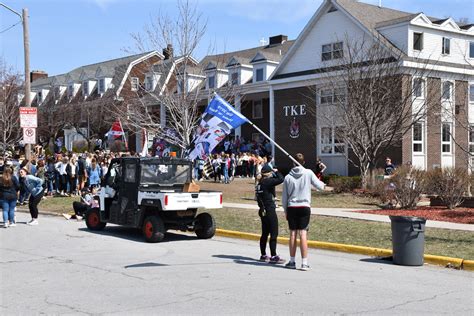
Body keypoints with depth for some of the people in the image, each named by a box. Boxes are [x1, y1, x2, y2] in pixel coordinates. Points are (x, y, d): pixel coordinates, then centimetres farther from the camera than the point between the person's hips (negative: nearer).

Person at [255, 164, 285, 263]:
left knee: (265, 233, 15)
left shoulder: (259, 184, 9)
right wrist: (276, 172, -7)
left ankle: (263, 255, 22)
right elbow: (281, 179, -20)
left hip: (263, 211, 9)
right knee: (274, 234, -5)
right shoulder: (268, 182, -16)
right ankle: (273, 256, -4)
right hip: (270, 211, -9)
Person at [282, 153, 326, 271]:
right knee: (303, 234, -4)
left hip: (291, 208, 2)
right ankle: (304, 263, -7)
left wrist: (285, 210, 16)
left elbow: (284, 197, 5)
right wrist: (323, 184, 25)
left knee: (293, 234, 8)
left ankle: (292, 261, 15)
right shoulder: (308, 173, -4)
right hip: (304, 207, -2)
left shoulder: (288, 177, 1)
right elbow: (320, 186, 1)